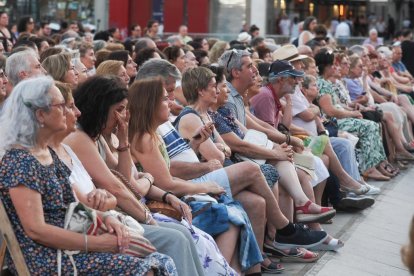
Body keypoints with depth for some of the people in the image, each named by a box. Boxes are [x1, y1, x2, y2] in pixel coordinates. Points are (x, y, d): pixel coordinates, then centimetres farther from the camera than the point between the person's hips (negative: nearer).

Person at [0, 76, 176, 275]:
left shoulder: (48, 153, 12)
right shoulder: (19, 161, -15)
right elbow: (36, 230, -20)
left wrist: (105, 219, -2)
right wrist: (96, 243, -19)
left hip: (67, 247, 8)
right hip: (43, 259, -8)